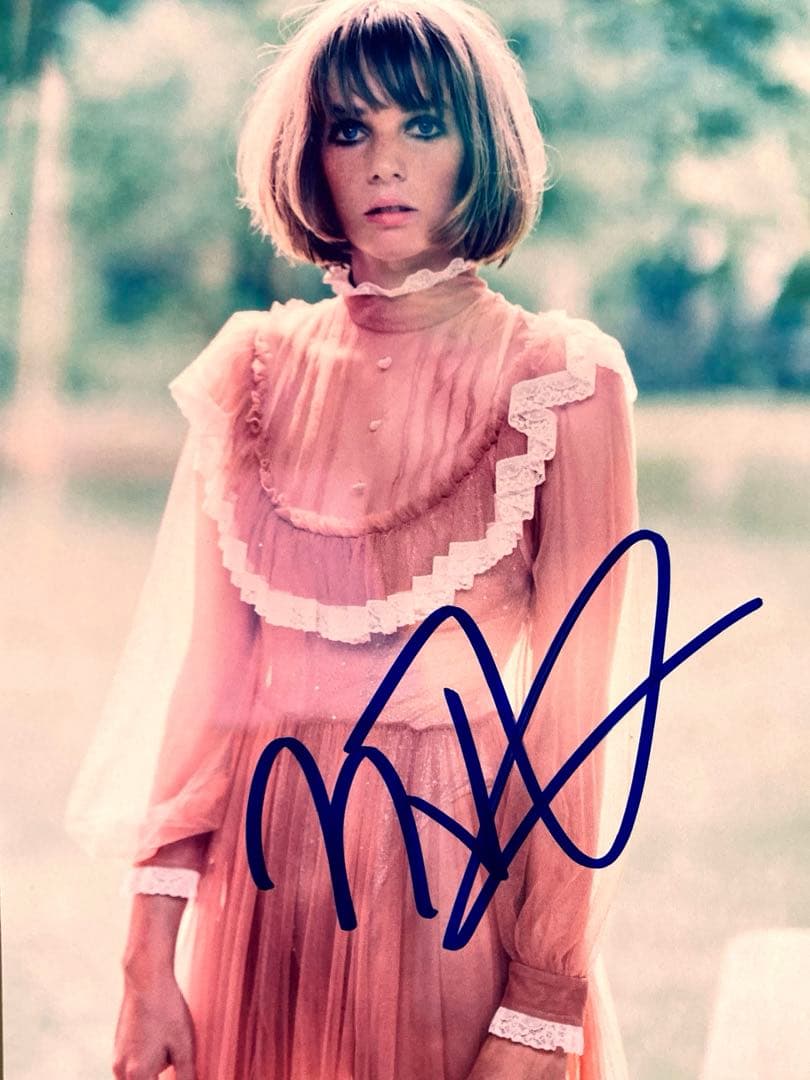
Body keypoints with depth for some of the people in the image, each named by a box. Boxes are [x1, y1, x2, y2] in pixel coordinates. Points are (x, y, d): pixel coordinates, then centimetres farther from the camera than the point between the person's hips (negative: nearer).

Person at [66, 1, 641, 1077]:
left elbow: (571, 709, -11)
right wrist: (151, 958, -3)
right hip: (271, 882, 3)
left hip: (467, 883, -3)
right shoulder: (259, 371, 1)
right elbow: (205, 672, 1)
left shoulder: (560, 383, -8)